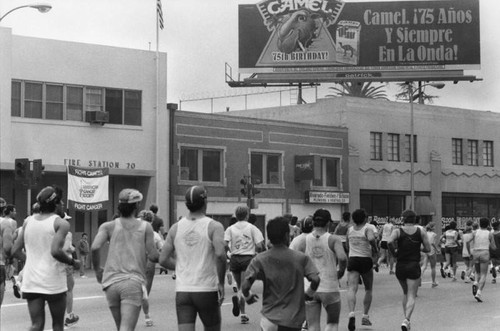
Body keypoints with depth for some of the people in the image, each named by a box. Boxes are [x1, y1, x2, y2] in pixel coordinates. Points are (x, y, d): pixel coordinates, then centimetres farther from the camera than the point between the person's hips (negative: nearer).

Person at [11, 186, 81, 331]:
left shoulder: (28, 221, 8)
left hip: (31, 281, 4)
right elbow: (56, 251, -22)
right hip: (53, 281, -4)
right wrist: (73, 262, -6)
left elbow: (14, 250, 6)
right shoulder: (61, 223, -8)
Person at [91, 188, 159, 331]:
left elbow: (95, 247, -9)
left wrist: (97, 269, 7)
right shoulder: (145, 227, 5)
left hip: (111, 282, 3)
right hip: (134, 282, -3)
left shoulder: (108, 226, 7)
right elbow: (153, 256, -1)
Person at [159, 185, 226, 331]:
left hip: (182, 291, 3)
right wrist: (221, 283, -10)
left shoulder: (176, 228, 6)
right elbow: (220, 254, -21)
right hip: (207, 290, -2)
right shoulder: (214, 226, -6)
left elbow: (163, 260, 4)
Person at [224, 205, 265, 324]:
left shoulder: (230, 229, 4)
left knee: (239, 286, 15)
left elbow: (225, 245, -10)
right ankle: (238, 297, -35)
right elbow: (259, 246, -7)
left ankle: (243, 314, 9)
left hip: (235, 259, 3)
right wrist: (255, 251, 14)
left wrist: (230, 249, 9)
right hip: (248, 258, -2)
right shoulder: (252, 228, 0)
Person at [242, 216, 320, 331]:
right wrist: (308, 294, 9)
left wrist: (248, 297, 10)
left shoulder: (259, 260, -3)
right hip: (293, 320, 0)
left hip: (270, 318, 0)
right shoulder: (301, 258, -2)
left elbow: (245, 285, -11)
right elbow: (315, 280, -10)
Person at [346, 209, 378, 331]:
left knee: (352, 289, -9)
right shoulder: (368, 228, -4)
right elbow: (371, 239, -23)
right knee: (368, 289, 16)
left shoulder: (350, 230, 10)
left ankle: (351, 313, -32)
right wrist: (375, 249, -5)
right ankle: (365, 316, 14)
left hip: (352, 260, 2)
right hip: (366, 260, -2)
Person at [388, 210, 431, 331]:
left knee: (405, 293, 22)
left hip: (400, 266, 2)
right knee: (411, 296, -2)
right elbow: (428, 249, -1)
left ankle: (406, 319, 24)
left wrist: (394, 253, -6)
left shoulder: (398, 231, -3)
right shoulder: (421, 231, -1)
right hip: (414, 266, -2)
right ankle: (406, 320, -22)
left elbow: (389, 242, -22)